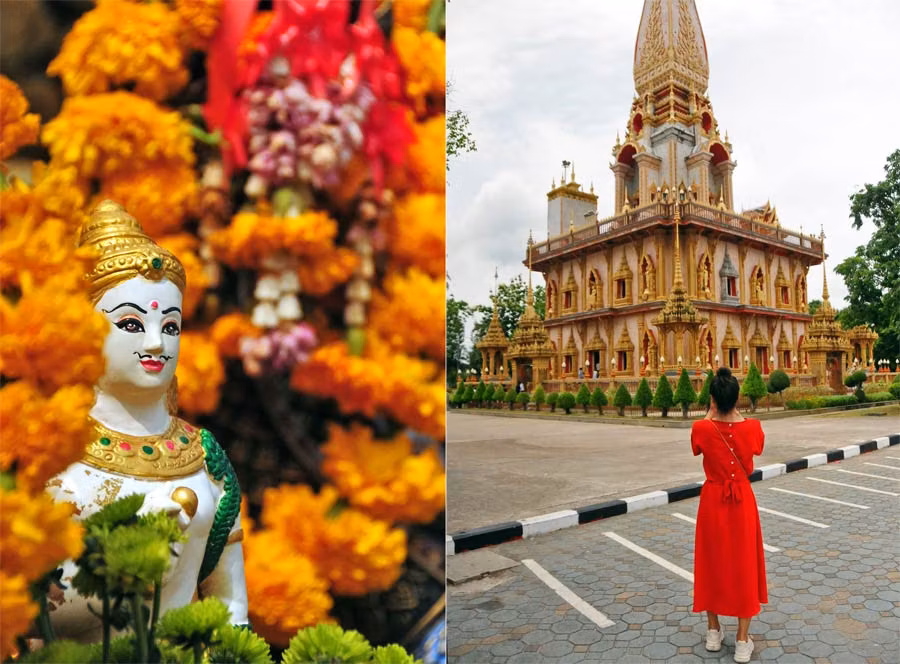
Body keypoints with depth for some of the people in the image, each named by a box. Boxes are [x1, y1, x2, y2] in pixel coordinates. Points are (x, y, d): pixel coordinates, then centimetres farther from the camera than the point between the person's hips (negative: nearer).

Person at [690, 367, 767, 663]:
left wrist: (710, 416, 9)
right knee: (743, 565, 11)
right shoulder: (752, 428, -13)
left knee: (712, 562, 16)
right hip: (742, 502, 1)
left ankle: (713, 631, 28)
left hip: (712, 501, 0)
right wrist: (737, 415, 11)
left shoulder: (701, 428, -16)